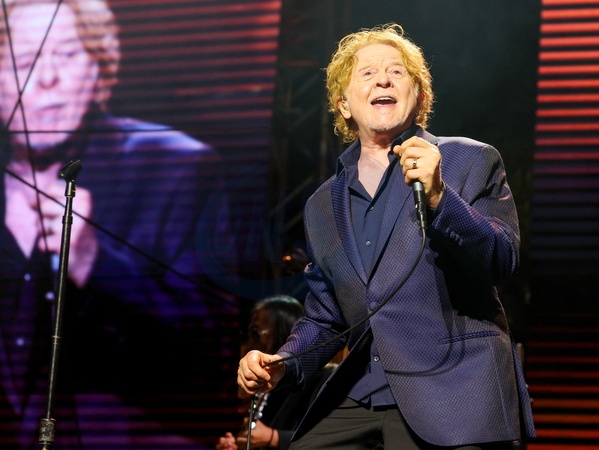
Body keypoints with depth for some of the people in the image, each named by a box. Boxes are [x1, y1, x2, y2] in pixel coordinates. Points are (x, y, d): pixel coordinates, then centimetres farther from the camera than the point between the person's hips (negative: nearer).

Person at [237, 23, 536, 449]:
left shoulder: (471, 162, 4)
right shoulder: (323, 206, 18)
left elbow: (504, 262, -8)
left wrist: (438, 198, -21)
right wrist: (281, 365, 3)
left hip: (451, 397, -4)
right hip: (360, 396, 5)